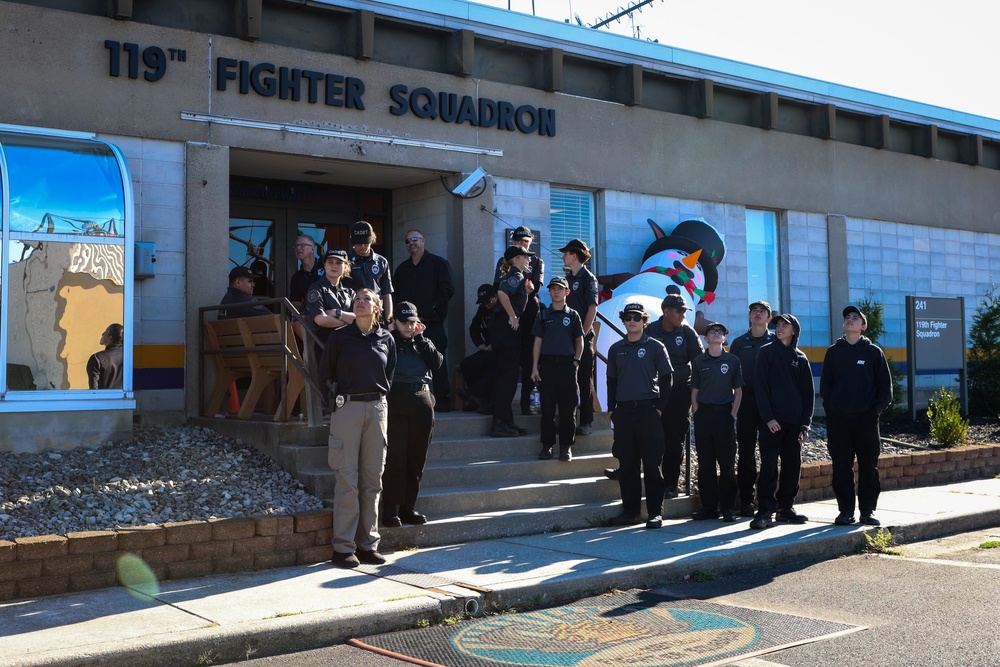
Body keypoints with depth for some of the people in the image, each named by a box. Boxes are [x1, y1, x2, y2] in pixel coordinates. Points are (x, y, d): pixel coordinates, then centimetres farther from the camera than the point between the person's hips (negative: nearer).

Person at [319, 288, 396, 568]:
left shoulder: (386, 339, 9)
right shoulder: (340, 336, 2)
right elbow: (325, 374, 7)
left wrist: (379, 396, 8)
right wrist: (339, 393, 0)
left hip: (377, 408, 3)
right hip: (347, 408, -3)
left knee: (372, 479, 6)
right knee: (347, 479, -5)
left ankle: (367, 544, 14)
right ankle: (343, 547, 1)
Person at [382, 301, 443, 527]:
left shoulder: (421, 342, 16)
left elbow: (437, 362, 0)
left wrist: (420, 338, -1)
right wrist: (393, 333, -9)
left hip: (422, 402, 4)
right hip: (396, 403, -4)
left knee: (417, 458, 7)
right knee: (395, 458, -6)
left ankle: (408, 507, 16)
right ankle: (391, 509, -1)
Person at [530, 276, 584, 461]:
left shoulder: (573, 315, 8)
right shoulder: (543, 315, 10)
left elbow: (579, 341, 10)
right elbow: (537, 342, 9)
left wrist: (576, 361, -3)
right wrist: (534, 367, 3)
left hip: (567, 364, -1)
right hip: (547, 363, 1)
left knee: (568, 408, 0)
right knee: (547, 407, 0)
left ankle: (566, 446, 6)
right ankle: (547, 445, 8)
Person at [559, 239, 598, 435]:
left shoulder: (588, 278, -6)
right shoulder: (567, 279, 15)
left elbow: (592, 308, -10)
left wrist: (583, 333, -15)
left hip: (583, 336, -7)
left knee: (584, 379, -2)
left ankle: (586, 421, 2)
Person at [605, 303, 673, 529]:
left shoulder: (655, 347, 1)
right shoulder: (616, 349, 12)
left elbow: (666, 379, 0)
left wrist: (659, 407, -7)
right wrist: (611, 409, 8)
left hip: (648, 409, -4)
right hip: (623, 411, 4)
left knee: (651, 463, -2)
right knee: (626, 464, 7)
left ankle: (655, 512, 3)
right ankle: (630, 510, 15)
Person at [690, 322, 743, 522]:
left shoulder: (732, 360, 5)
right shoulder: (699, 361, 8)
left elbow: (738, 391, 7)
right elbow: (694, 391, 10)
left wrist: (732, 415, -3)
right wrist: (696, 415, 1)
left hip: (724, 413, -1)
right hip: (703, 414, 1)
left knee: (727, 463, -1)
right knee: (705, 463, 3)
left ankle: (728, 508, 6)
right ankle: (709, 507, 10)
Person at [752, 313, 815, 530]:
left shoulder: (800, 358, 12)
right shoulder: (766, 352, 2)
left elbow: (808, 392, 12)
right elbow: (760, 387, -4)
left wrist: (805, 424, 3)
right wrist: (768, 417, -14)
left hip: (794, 421, 4)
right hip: (772, 420, -4)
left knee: (793, 465, 7)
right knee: (769, 465, -7)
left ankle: (786, 507, 18)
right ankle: (765, 511, -7)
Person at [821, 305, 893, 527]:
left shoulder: (873, 352, 4)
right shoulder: (833, 352, 9)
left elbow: (885, 384, 5)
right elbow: (825, 383, 10)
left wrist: (877, 408, -5)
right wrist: (829, 407, -1)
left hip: (866, 418, -1)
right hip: (838, 419, 1)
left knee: (869, 466, 2)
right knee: (841, 467, 2)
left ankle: (868, 510, 11)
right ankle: (845, 510, 9)